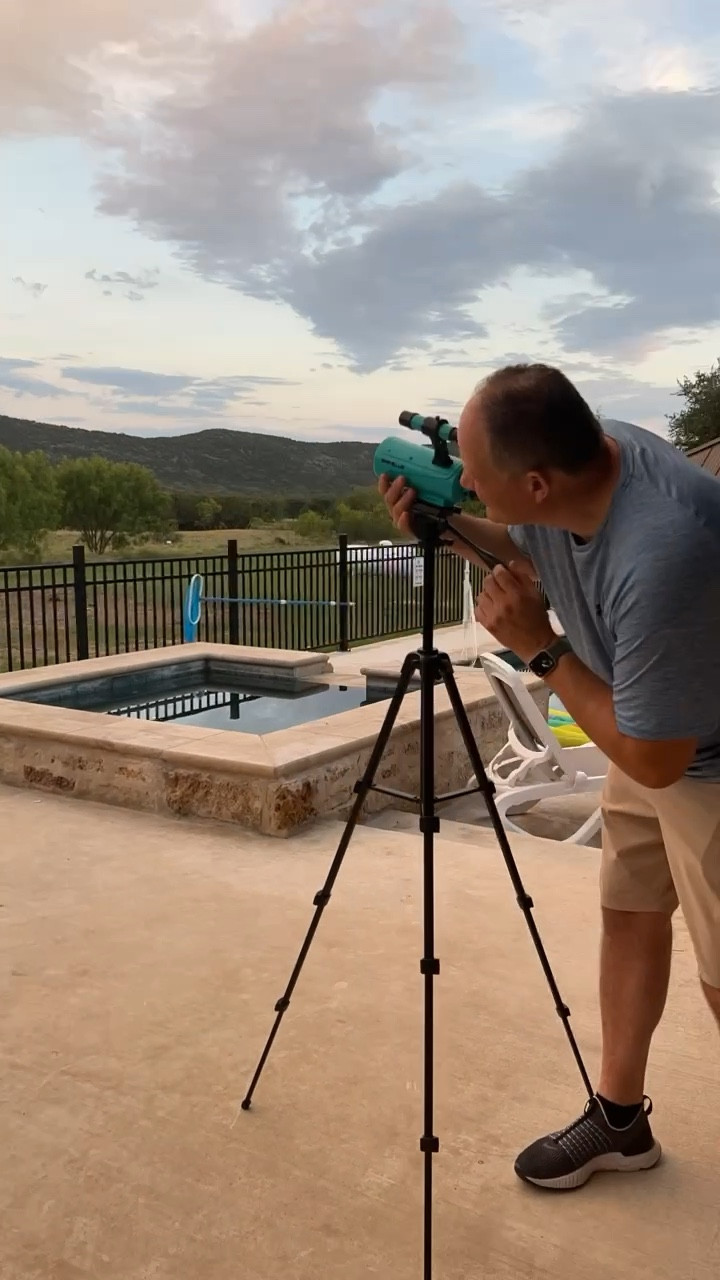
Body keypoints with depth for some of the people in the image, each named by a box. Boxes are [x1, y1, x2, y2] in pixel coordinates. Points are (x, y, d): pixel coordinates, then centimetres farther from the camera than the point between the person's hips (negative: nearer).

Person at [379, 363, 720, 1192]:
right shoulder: (572, 459, -16)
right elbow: (533, 556, 9)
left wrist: (541, 649, -25)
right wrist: (446, 526, -9)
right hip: (649, 731, 8)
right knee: (628, 913, 15)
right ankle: (620, 1118, 32)